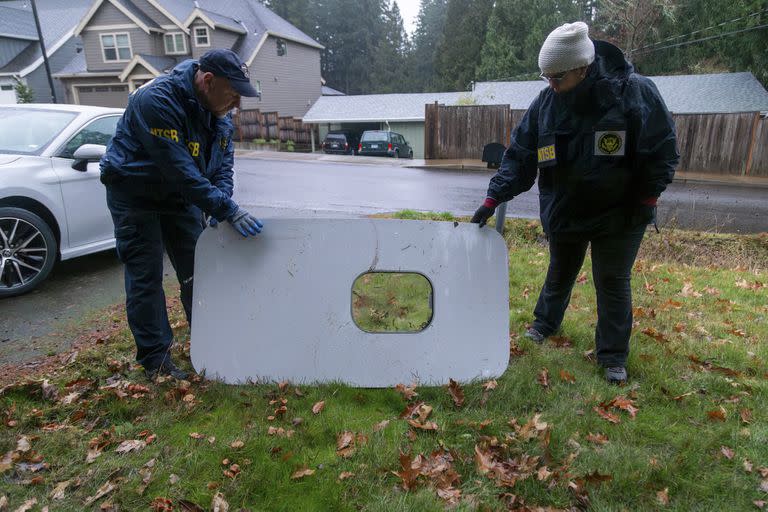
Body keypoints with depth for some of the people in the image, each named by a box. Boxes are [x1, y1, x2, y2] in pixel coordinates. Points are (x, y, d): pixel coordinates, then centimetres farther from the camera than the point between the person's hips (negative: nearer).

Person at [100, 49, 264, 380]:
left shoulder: (218, 108, -6)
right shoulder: (156, 101, -30)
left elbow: (223, 161, -1)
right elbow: (180, 171, -35)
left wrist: (220, 203, -18)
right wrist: (227, 210, -36)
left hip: (181, 194, 7)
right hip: (136, 196, -7)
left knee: (196, 271, 9)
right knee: (146, 277, -3)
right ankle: (155, 359, 8)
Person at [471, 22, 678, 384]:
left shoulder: (635, 92, -17)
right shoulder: (545, 102, -9)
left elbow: (663, 151, -9)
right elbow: (519, 155, -6)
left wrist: (647, 199, -11)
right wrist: (494, 198, -12)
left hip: (619, 215, -3)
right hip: (563, 212, 3)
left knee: (613, 282, 4)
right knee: (559, 273, 20)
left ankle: (613, 357, 20)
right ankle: (545, 323, 44)